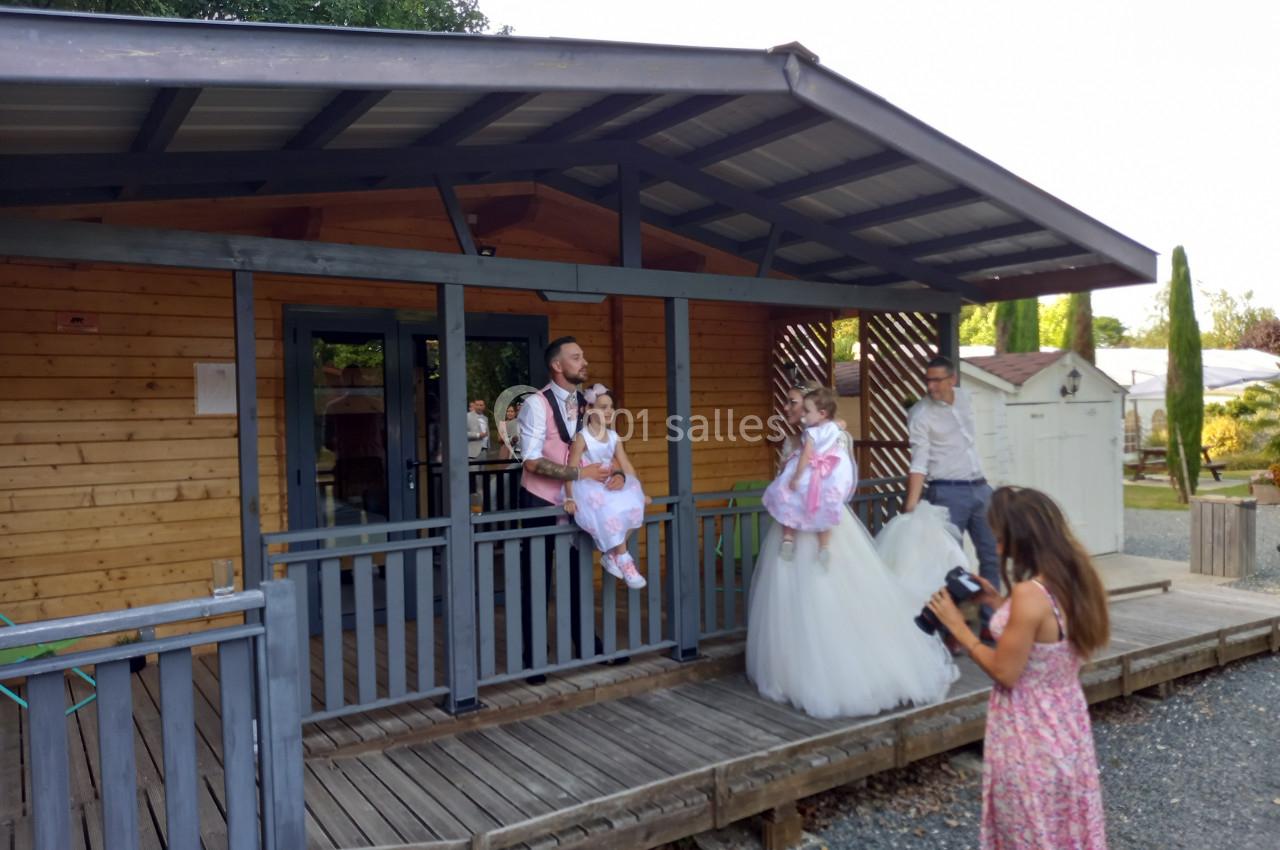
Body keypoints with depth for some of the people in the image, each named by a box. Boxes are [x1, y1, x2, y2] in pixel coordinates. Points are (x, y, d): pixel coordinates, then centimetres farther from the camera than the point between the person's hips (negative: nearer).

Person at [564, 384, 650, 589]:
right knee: (610, 510, -33)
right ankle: (623, 560, -17)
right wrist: (570, 498, -20)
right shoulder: (582, 437, -9)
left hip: (610, 487, 6)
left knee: (633, 505, -20)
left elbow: (626, 465, 10)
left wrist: (638, 490, 4)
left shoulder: (614, 437, 10)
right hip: (588, 489, -6)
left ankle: (611, 555, -7)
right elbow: (571, 469, -13)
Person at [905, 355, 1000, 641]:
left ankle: (989, 623, 20)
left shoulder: (965, 396, 6)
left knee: (992, 555, 9)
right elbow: (919, 461, -19)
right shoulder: (920, 414, -12)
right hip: (948, 493, -6)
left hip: (979, 488, 6)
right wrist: (912, 503, -28)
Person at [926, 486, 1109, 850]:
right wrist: (999, 605, 11)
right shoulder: (1074, 581, -2)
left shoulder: (1029, 594, -28)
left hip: (1030, 734, -8)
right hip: (1065, 723, 8)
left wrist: (958, 627, -12)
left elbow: (1005, 673, -21)